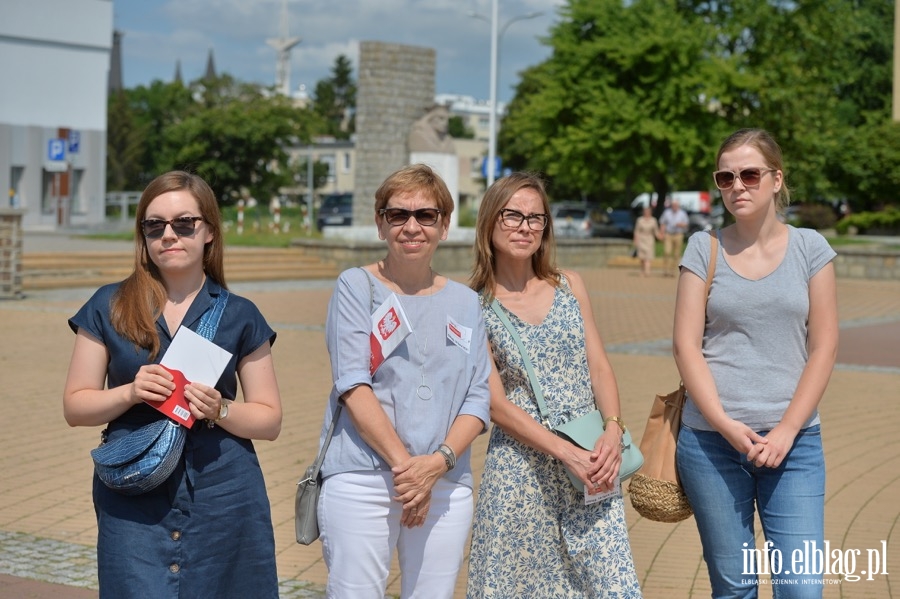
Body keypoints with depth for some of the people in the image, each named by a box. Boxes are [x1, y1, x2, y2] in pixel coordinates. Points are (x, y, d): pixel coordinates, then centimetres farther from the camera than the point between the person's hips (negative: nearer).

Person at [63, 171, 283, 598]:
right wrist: (130, 392, -12)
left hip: (223, 499, 1)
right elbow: (75, 406, 6)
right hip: (132, 500, 0)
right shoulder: (109, 307, 6)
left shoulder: (239, 316, 6)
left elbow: (270, 420, 7)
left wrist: (220, 410, -13)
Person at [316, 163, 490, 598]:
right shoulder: (356, 287, 3)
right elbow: (352, 385, -7)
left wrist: (438, 462, -10)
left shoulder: (465, 303, 13)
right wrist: (402, 463, -15)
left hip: (446, 486, 3)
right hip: (361, 480, -3)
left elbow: (478, 400, 7)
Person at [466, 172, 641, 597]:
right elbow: (496, 403, -6)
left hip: (591, 458, 3)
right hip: (521, 461, -3)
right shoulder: (475, 307, -2)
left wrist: (613, 430, -11)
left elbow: (599, 367, 7)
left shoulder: (569, 286, 10)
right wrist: (565, 452, -15)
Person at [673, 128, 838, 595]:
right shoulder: (704, 249, 4)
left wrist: (787, 430, -8)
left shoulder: (809, 248, 4)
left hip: (793, 442, 0)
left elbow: (823, 347, 1)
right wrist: (727, 427, -12)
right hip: (711, 440, 0)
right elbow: (686, 346, -1)